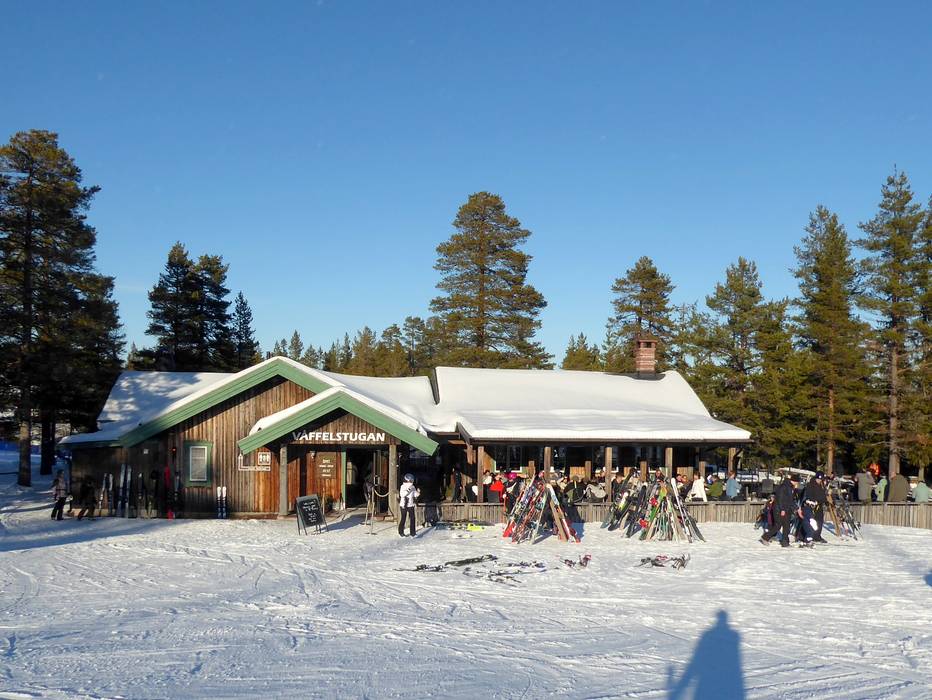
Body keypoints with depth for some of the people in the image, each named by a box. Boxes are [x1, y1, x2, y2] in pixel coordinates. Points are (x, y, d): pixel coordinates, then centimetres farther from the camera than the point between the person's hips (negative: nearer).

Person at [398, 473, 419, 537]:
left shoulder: (413, 487, 6)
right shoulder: (403, 486, -9)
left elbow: (415, 495, 8)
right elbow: (402, 495, -22)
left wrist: (418, 492, -12)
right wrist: (408, 489, -25)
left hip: (411, 505, 4)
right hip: (404, 505, -4)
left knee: (412, 518, 0)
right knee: (403, 518, 0)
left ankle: (413, 532, 8)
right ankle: (401, 532, 13)